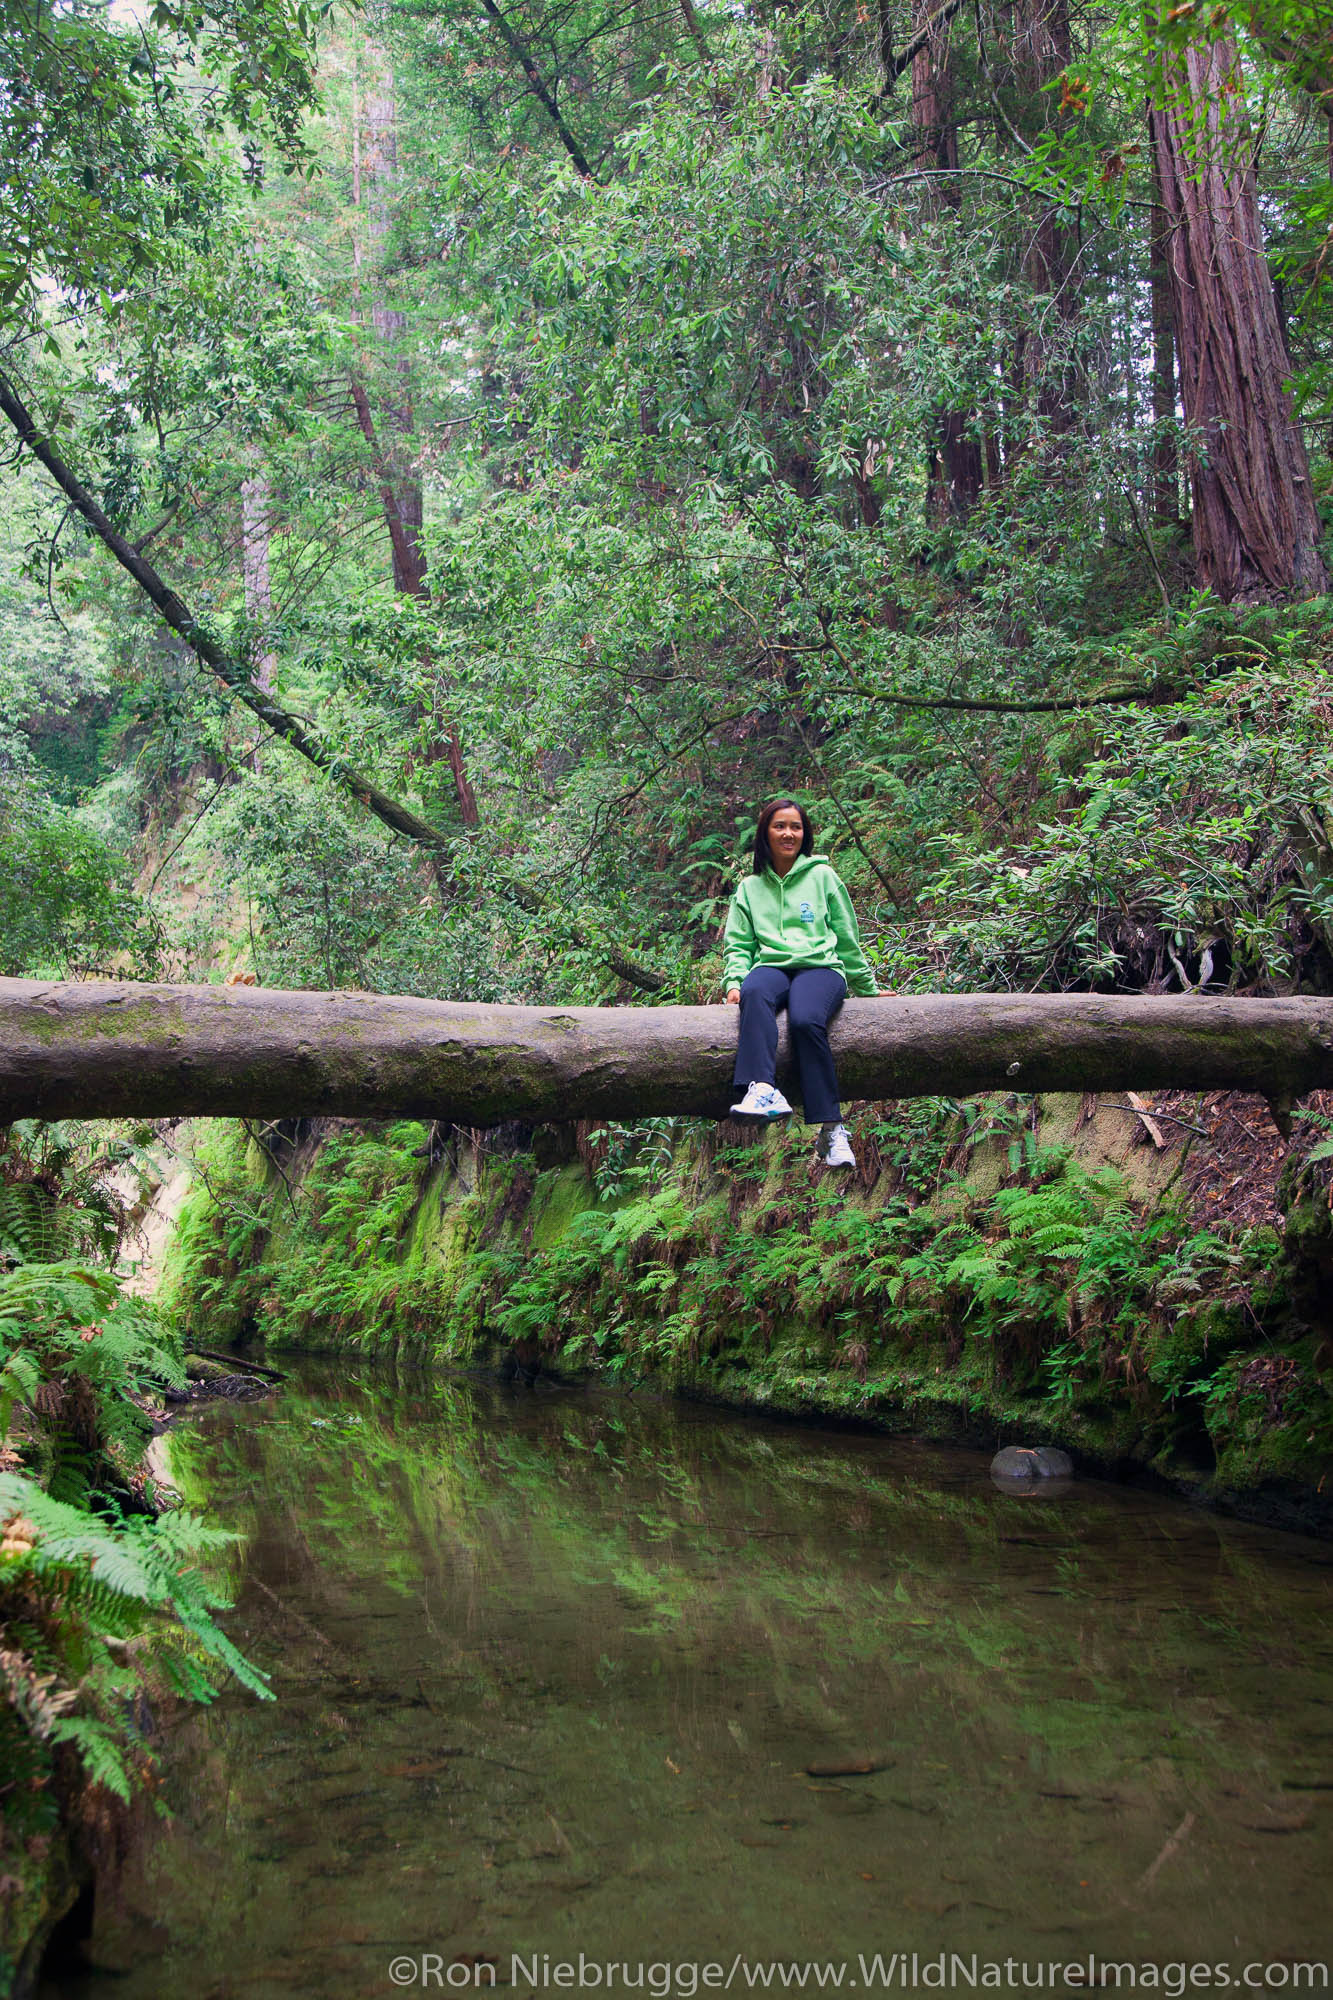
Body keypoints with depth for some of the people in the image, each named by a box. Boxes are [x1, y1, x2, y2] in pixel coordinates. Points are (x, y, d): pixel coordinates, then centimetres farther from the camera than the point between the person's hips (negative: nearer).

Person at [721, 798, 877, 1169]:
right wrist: (734, 982, -4)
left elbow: (848, 940, 18)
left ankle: (831, 1128, -36)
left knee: (806, 1020, -35)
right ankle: (763, 1090, -55)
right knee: (754, 992, -37)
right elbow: (737, 944, 15)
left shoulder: (822, 876, 15)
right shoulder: (750, 888, 21)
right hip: (772, 966, 2)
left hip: (821, 966, -2)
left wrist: (867, 988, 21)